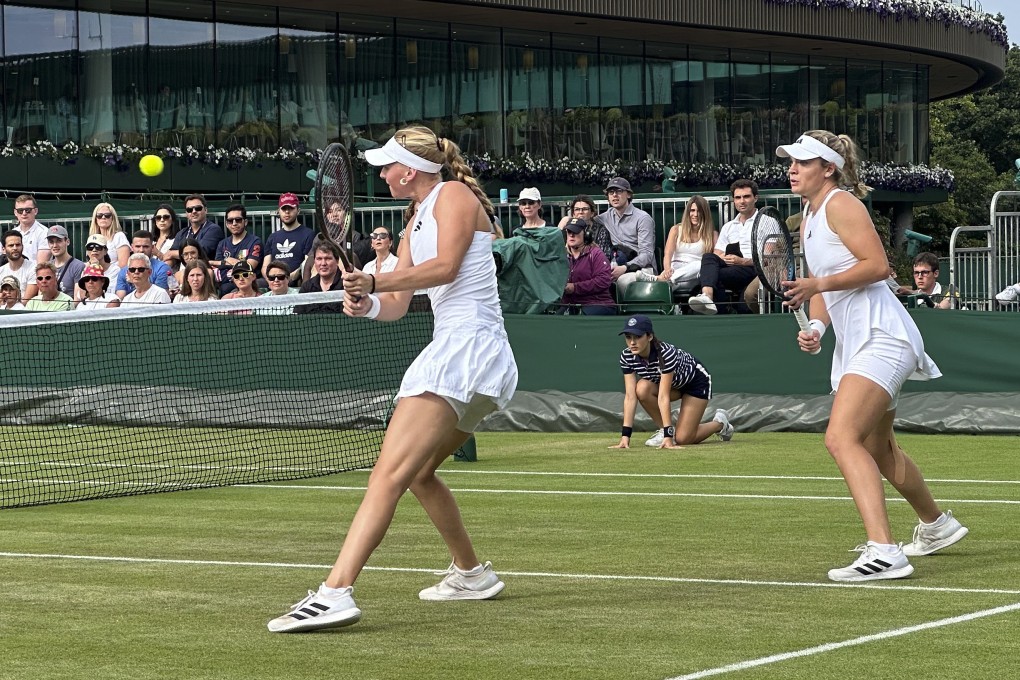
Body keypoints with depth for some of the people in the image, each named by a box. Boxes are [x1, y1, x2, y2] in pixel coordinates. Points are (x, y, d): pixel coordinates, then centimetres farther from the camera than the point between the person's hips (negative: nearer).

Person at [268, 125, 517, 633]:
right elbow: (396, 307, 16)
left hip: (467, 345, -10)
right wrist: (366, 303, -6)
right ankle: (472, 573, 38)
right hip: (454, 351, 10)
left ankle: (336, 592, -33)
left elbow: (446, 266, -19)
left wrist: (374, 282, -24)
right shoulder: (417, 222, 23)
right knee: (418, 474, 24)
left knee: (390, 473, -21)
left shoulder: (454, 195, -3)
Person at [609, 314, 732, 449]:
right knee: (642, 388, -28)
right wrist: (625, 435, -31)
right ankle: (664, 428, -5)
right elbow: (630, 396, -24)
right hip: (674, 384, 5)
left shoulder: (666, 353, -39)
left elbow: (663, 396, -42)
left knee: (682, 438, -13)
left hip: (697, 381, -5)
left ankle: (720, 422, 17)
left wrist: (668, 437, -42)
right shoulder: (626, 357, -22)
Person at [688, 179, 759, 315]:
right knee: (708, 257, -30)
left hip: (753, 270, -5)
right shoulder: (728, 227, 30)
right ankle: (707, 296, -52)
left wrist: (743, 261, -15)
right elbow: (717, 255, 20)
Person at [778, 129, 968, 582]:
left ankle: (884, 553, -34)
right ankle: (936, 525, 47)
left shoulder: (841, 204, -11)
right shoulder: (809, 217, 17)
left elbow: (877, 265, -20)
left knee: (841, 438, -25)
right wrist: (816, 327, 3)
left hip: (880, 337, -11)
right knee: (877, 449, 25)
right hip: (853, 342, 11)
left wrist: (820, 284, -27)